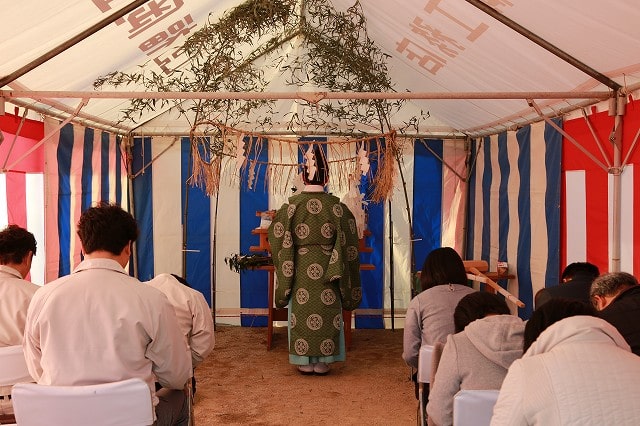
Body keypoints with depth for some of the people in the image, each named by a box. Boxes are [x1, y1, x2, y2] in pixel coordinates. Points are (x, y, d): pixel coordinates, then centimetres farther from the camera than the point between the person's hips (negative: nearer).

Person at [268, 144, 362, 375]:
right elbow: (347, 241, -1)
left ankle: (305, 361, 16)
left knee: (303, 313, 9)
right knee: (326, 313, 10)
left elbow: (277, 236, -1)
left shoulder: (292, 205, -7)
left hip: (301, 269, 0)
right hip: (326, 267, 0)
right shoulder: (336, 206, -5)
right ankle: (322, 361, 16)